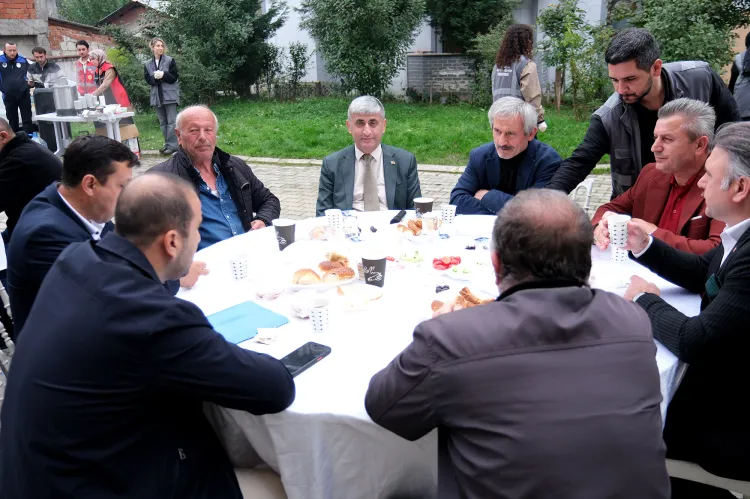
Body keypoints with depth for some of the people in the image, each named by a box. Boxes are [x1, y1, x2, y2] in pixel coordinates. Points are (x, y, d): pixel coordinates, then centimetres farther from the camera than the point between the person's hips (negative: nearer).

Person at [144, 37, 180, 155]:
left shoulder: (170, 61, -2)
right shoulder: (147, 64, 8)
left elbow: (175, 77, -5)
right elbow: (148, 80, 4)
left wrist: (163, 74, -19)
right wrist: (155, 77, -16)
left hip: (170, 95, -4)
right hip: (156, 96, 4)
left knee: (171, 121, -7)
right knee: (162, 122, 9)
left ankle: (173, 145, -5)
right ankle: (167, 144, 16)